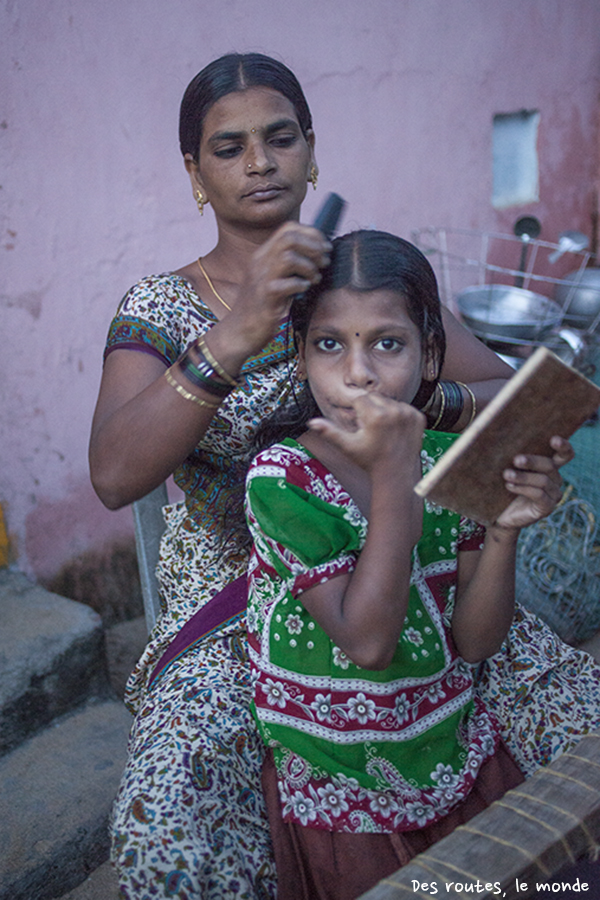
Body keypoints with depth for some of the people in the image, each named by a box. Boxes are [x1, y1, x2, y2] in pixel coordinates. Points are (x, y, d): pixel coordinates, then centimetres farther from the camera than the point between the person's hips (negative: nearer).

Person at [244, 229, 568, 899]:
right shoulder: (282, 475, -21)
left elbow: (474, 642, -8)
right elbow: (366, 641, -28)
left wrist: (503, 530, -25)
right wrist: (395, 475, -33)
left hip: (458, 762, 4)